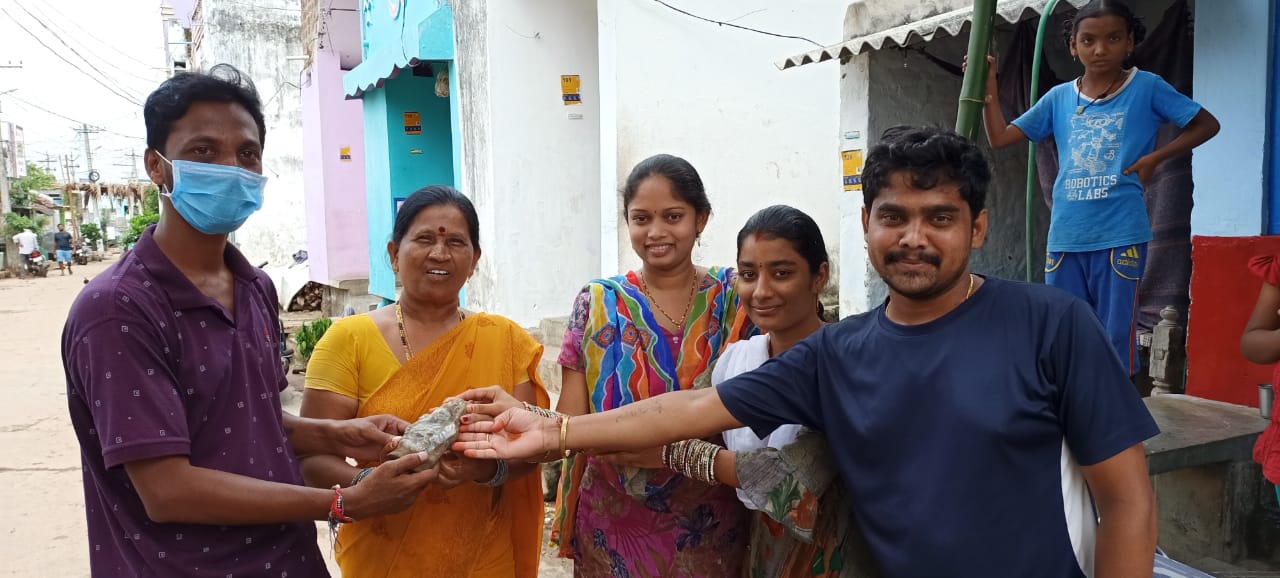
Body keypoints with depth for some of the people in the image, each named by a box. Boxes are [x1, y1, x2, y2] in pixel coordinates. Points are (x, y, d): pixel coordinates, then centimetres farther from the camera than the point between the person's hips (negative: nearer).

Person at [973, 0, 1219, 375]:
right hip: (1065, 236, 4)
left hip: (1120, 236, -3)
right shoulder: (1059, 98, 8)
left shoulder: (1147, 88, 0)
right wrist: (988, 84, -2)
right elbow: (999, 137, 7)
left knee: (1115, 336, 0)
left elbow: (1207, 124, 7)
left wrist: (1155, 157, -5)